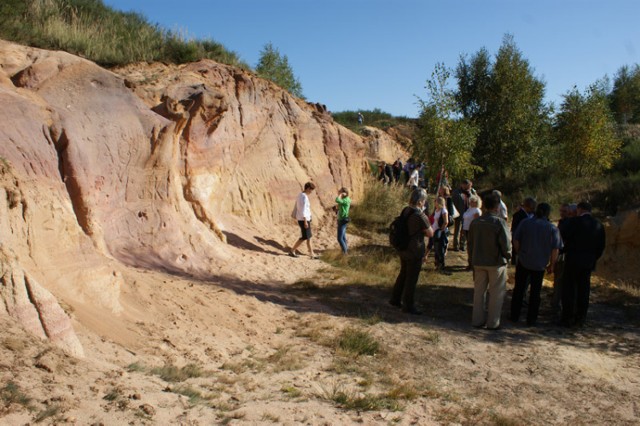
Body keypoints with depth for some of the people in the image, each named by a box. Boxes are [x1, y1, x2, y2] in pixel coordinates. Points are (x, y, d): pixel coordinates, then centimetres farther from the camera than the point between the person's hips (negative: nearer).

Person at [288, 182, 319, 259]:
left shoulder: (300, 195, 11)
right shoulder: (304, 197, -19)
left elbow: (296, 207, 16)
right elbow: (303, 210, -23)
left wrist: (295, 216, 21)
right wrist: (305, 221, -22)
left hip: (300, 219, 10)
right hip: (304, 220, -10)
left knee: (308, 237, 12)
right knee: (304, 237, 0)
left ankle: (311, 253, 16)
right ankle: (292, 251, 7)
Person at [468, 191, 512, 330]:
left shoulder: (475, 222, 0)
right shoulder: (499, 223, -15)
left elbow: (470, 244, 6)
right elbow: (506, 244, -16)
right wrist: (507, 256, 2)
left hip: (478, 262, 5)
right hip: (496, 262, -4)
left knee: (479, 291, 14)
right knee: (496, 293, 7)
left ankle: (477, 320, 20)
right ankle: (493, 322, 12)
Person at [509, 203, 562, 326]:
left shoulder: (525, 222, -4)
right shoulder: (552, 228, -6)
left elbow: (516, 240, -3)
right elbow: (555, 249, -6)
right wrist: (551, 265, 5)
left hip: (523, 261, 1)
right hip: (540, 265, -1)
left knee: (519, 289, 12)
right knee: (535, 292, 10)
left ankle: (514, 316, 18)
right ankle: (531, 319, 15)